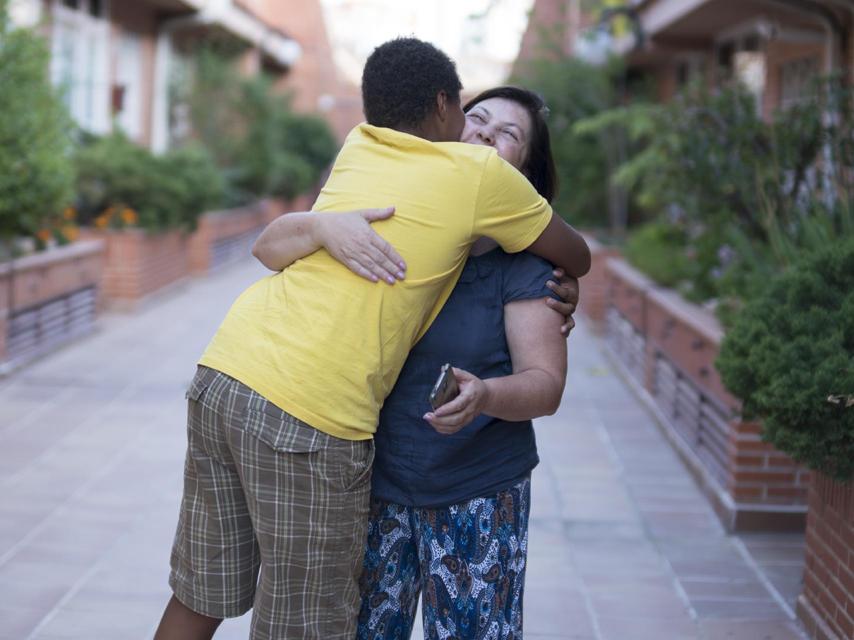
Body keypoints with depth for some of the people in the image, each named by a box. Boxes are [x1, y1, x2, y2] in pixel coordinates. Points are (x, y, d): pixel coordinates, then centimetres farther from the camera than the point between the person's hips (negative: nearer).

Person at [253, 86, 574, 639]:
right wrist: (326, 228, -27)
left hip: (475, 495, -2)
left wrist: (484, 395, -33)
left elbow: (546, 385, -11)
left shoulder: (524, 261, -7)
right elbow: (269, 247, -5)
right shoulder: (386, 223, 2)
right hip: (373, 484, 2)